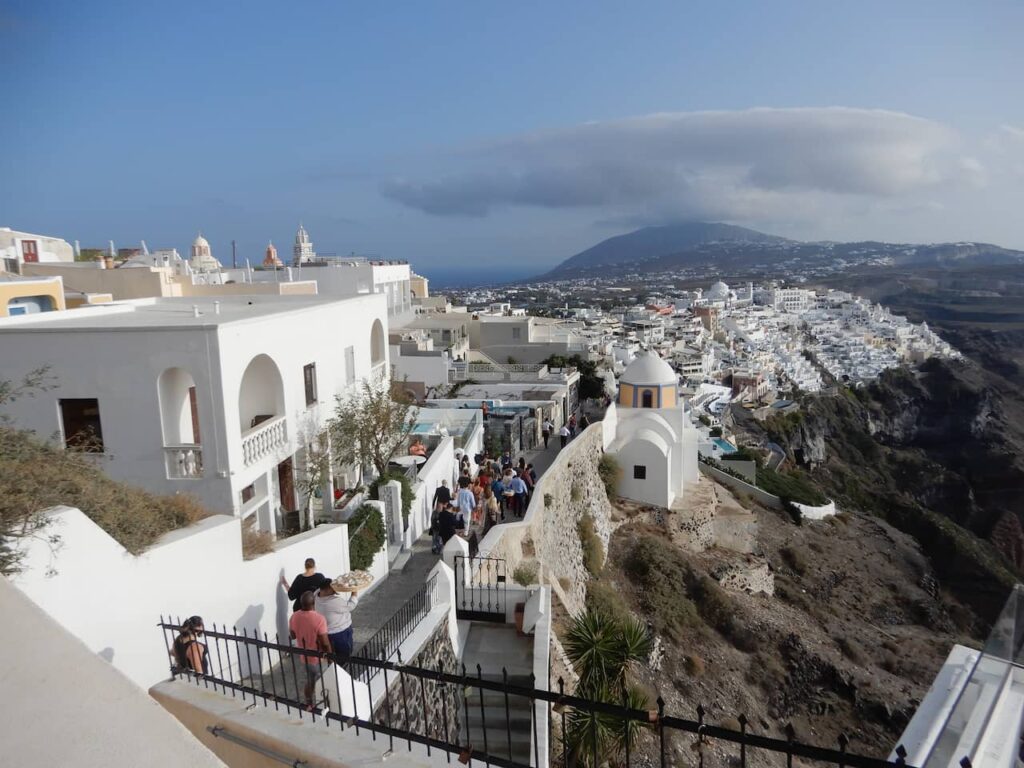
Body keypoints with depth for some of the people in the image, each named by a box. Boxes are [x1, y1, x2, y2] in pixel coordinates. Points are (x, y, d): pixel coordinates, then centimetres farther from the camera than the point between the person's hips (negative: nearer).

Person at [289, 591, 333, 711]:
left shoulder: (294, 617, -12)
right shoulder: (319, 619, -30)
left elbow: (292, 636, 4)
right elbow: (325, 643, -24)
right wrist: (330, 657, -9)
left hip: (304, 657, 5)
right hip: (318, 659, -5)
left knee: (309, 681, 27)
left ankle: (309, 704, 41)